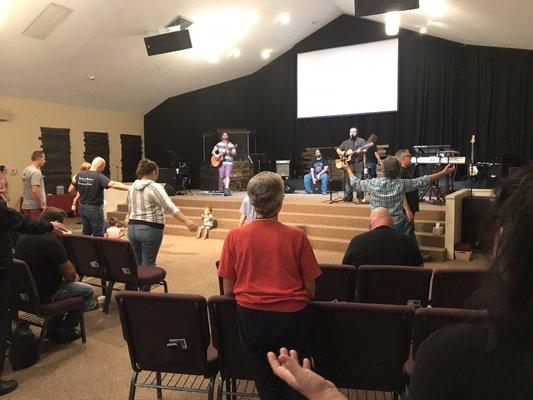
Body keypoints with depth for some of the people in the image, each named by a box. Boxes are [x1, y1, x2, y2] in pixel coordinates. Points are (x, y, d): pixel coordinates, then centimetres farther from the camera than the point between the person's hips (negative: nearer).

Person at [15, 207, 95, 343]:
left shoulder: (23, 237, 3)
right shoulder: (51, 241, -24)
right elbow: (71, 276, -19)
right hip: (43, 296, -9)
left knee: (62, 283, 31)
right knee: (88, 290, 6)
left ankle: (53, 327, 30)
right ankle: (64, 331, 13)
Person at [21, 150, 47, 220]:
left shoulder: (26, 170, 13)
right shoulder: (36, 172, -17)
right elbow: (35, 190, -25)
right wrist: (43, 205, -18)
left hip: (25, 206, 10)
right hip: (35, 207, -10)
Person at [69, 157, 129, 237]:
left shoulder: (80, 175, 0)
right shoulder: (99, 177, -19)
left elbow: (70, 190, 8)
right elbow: (113, 184, -34)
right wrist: (131, 188, -39)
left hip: (82, 208, 7)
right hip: (94, 209, -7)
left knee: (86, 233, 20)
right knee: (98, 236, 3)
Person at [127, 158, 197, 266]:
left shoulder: (132, 187, 10)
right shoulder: (155, 187, -12)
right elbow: (170, 207, -23)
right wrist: (187, 221, -29)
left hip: (132, 228, 7)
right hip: (150, 229, -7)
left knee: (137, 264, 15)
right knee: (148, 265, 0)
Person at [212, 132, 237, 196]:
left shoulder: (231, 145, 5)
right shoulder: (219, 144, 11)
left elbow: (235, 154, -1)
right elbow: (213, 152, 13)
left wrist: (230, 152, -20)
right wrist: (216, 155, -7)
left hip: (229, 162, -3)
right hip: (221, 162, 3)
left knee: (227, 175, -15)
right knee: (221, 176, 4)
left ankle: (226, 190, -20)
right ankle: (226, 187, 24)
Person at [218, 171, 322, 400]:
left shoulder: (234, 236, -9)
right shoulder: (296, 237, -12)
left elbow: (228, 290, -1)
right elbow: (310, 289, -4)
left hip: (250, 318, 1)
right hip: (291, 318, -1)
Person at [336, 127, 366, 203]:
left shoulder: (361, 141, 5)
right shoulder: (346, 142, 18)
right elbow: (338, 150, 20)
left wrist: (360, 151, -29)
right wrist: (341, 152, -1)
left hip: (358, 165, -4)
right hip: (348, 164, 4)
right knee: (347, 182, 3)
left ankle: (361, 198, -1)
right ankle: (348, 198, 11)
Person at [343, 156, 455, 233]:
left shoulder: (373, 183, -11)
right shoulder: (402, 184, -11)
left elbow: (355, 183, 4)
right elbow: (423, 181, -2)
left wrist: (348, 169, 21)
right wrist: (443, 173, 6)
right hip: (397, 225, 0)